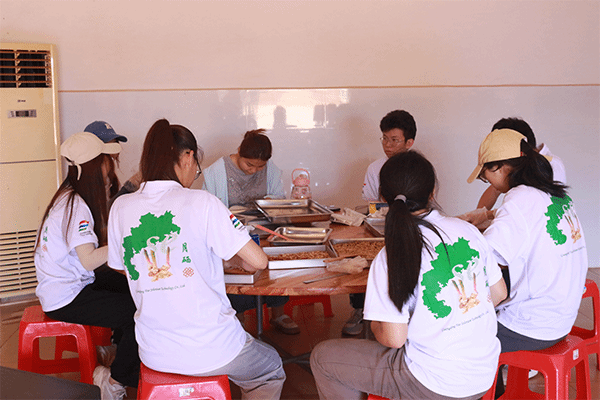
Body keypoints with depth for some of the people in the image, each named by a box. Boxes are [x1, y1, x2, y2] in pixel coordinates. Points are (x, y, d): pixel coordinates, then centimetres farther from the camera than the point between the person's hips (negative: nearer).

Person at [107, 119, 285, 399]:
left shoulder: (120, 207, -3)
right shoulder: (201, 202, -16)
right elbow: (258, 262, -16)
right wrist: (228, 257, 7)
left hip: (153, 355, 5)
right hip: (208, 352, -5)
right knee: (272, 370, 27)